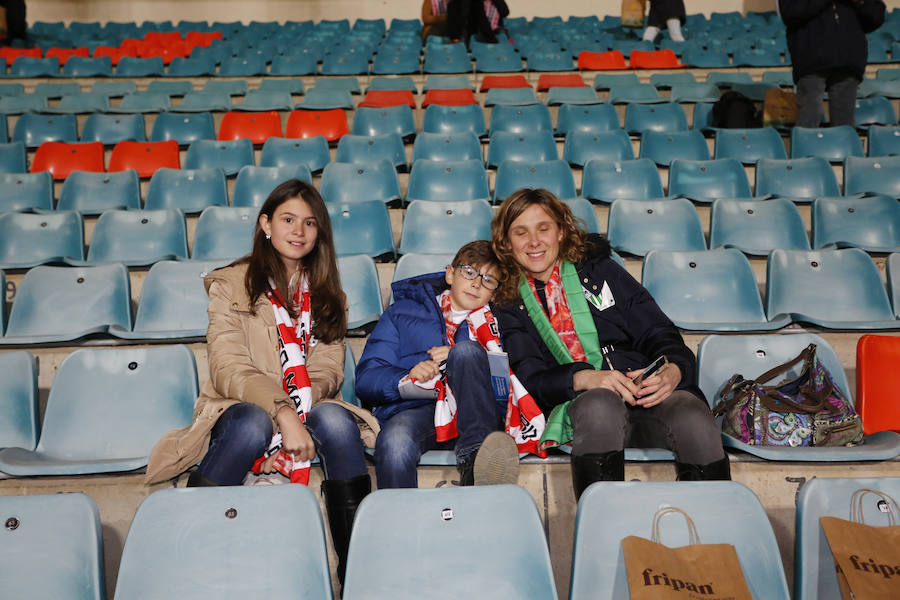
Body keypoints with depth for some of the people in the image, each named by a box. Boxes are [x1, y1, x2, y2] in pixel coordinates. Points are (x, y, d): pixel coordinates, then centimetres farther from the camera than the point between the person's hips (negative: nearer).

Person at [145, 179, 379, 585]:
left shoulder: (325, 293, 14)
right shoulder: (230, 285, 2)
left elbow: (327, 371, 3)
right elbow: (228, 369, -10)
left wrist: (295, 422, -16)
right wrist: (282, 413, -26)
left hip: (305, 415, 3)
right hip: (240, 410, -2)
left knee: (334, 419, -31)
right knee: (252, 422, -37)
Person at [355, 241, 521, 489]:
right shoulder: (403, 312, 21)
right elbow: (367, 379, 10)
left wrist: (463, 362, -7)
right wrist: (407, 380, -12)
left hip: (473, 414, 1)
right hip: (414, 409, -1)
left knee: (466, 349, -27)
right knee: (394, 443, -36)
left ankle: (475, 456, -42)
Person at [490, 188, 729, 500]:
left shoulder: (598, 269, 19)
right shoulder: (510, 306, 16)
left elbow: (658, 331, 11)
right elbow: (531, 379, 2)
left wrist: (674, 369, -12)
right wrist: (585, 379, -18)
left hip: (648, 391, 2)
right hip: (581, 404, -1)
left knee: (694, 422, -31)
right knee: (601, 405, -37)